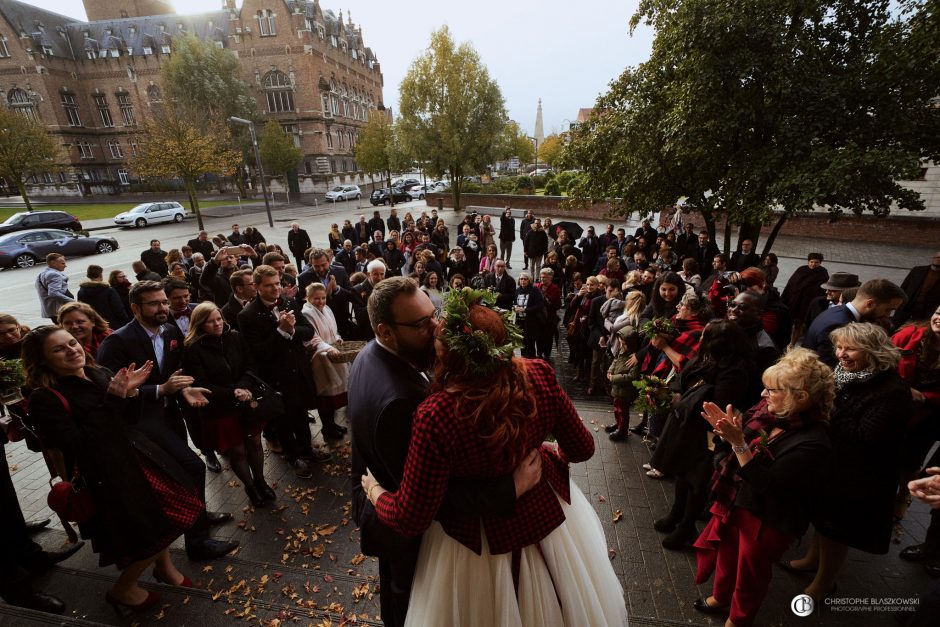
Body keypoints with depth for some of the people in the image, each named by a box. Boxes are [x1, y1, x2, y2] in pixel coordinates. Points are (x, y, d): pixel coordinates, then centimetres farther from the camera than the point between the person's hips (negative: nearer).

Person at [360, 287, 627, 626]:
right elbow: (582, 448, -8)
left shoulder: (435, 416, -37)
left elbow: (409, 518, -23)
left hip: (479, 539, -3)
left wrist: (374, 490, -2)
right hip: (547, 512, 3)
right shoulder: (539, 375, -25)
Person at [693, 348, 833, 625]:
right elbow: (737, 451, 3)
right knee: (726, 554, 28)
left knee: (750, 572, 20)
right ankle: (720, 598, 55)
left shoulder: (811, 443, -29)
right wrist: (727, 428, -17)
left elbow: (766, 485, -30)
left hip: (766, 521, -6)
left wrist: (737, 442, -36)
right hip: (734, 502, 6)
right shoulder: (768, 413, -10)